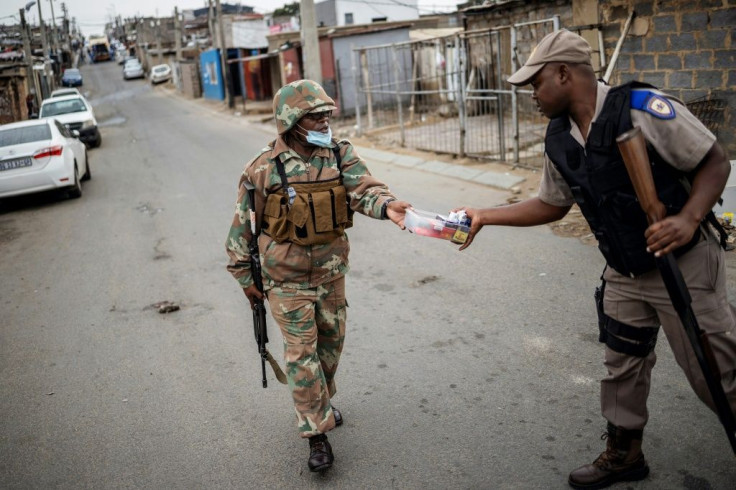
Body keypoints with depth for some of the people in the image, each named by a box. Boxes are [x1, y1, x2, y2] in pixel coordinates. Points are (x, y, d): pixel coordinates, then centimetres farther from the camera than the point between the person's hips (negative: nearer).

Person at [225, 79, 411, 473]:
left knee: (331, 343, 19)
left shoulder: (341, 155, -5)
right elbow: (242, 225, -5)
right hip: (288, 279, -4)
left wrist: (386, 204, -43)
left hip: (331, 273, 4)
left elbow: (363, 189, -20)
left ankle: (321, 401, 45)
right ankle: (316, 432, 14)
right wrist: (245, 277, 0)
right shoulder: (264, 168, -14)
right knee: (301, 354, 1)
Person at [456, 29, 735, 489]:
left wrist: (689, 218, -30)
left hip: (685, 264, -6)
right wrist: (484, 216, 8)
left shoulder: (643, 108, -21)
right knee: (622, 367, 16)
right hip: (625, 273, 7)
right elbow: (551, 205, 13)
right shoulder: (559, 140, 0)